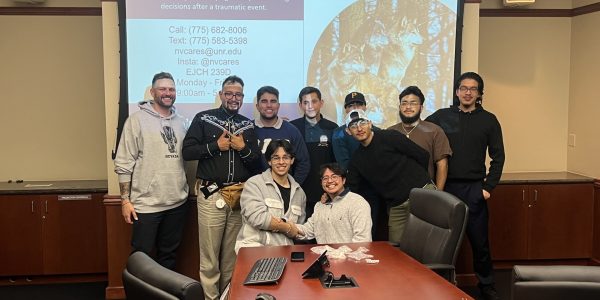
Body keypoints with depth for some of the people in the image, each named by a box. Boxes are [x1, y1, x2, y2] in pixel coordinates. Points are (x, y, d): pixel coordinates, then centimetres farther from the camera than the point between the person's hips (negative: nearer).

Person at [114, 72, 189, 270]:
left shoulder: (181, 122, 11)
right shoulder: (137, 120, -5)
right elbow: (123, 164, -7)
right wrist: (125, 200, -10)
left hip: (177, 203, 5)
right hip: (146, 204, -5)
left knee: (169, 255, 16)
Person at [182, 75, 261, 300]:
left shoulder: (248, 125, 12)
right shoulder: (203, 119, 3)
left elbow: (257, 164, 11)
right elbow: (187, 152, -5)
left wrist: (243, 148, -6)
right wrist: (216, 145, -11)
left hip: (241, 196, 3)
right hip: (212, 195, -3)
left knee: (233, 256, 11)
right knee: (209, 256, 1)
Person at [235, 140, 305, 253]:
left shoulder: (299, 192, 19)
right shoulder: (253, 183, 3)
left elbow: (299, 230, 17)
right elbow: (257, 218, -11)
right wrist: (288, 228, -1)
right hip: (254, 246, -5)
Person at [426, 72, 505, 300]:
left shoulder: (488, 120, 5)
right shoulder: (441, 116, 5)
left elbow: (498, 156, 6)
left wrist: (489, 186, -2)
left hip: (474, 189, 0)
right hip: (445, 187, 1)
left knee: (479, 239, 5)